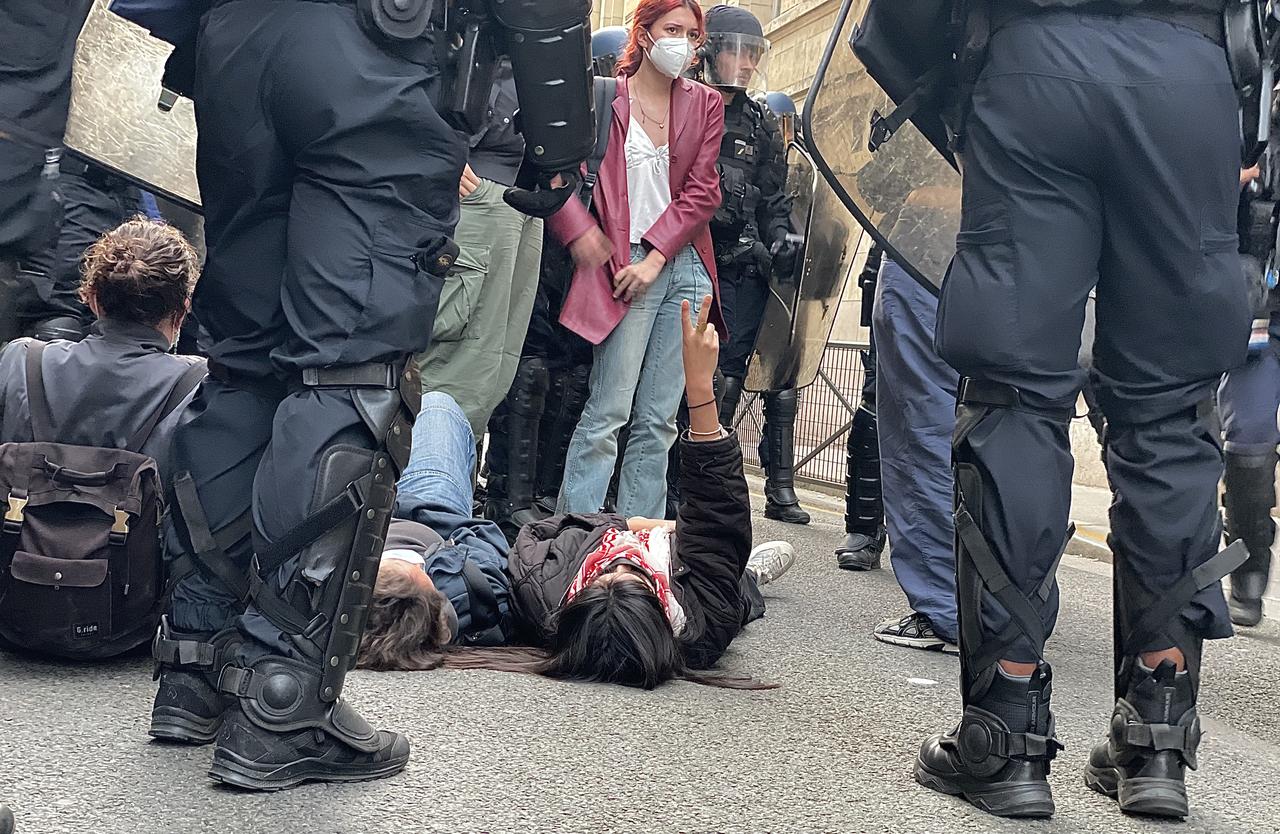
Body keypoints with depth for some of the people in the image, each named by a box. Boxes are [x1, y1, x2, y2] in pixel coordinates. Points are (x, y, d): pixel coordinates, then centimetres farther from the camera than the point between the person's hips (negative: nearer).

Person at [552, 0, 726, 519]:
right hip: (625, 263, -4)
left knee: (659, 419, 4)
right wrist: (579, 231, -10)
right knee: (609, 411, -10)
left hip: (685, 265, 4)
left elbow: (702, 191, 5)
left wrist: (656, 256, -6)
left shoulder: (704, 105, 13)